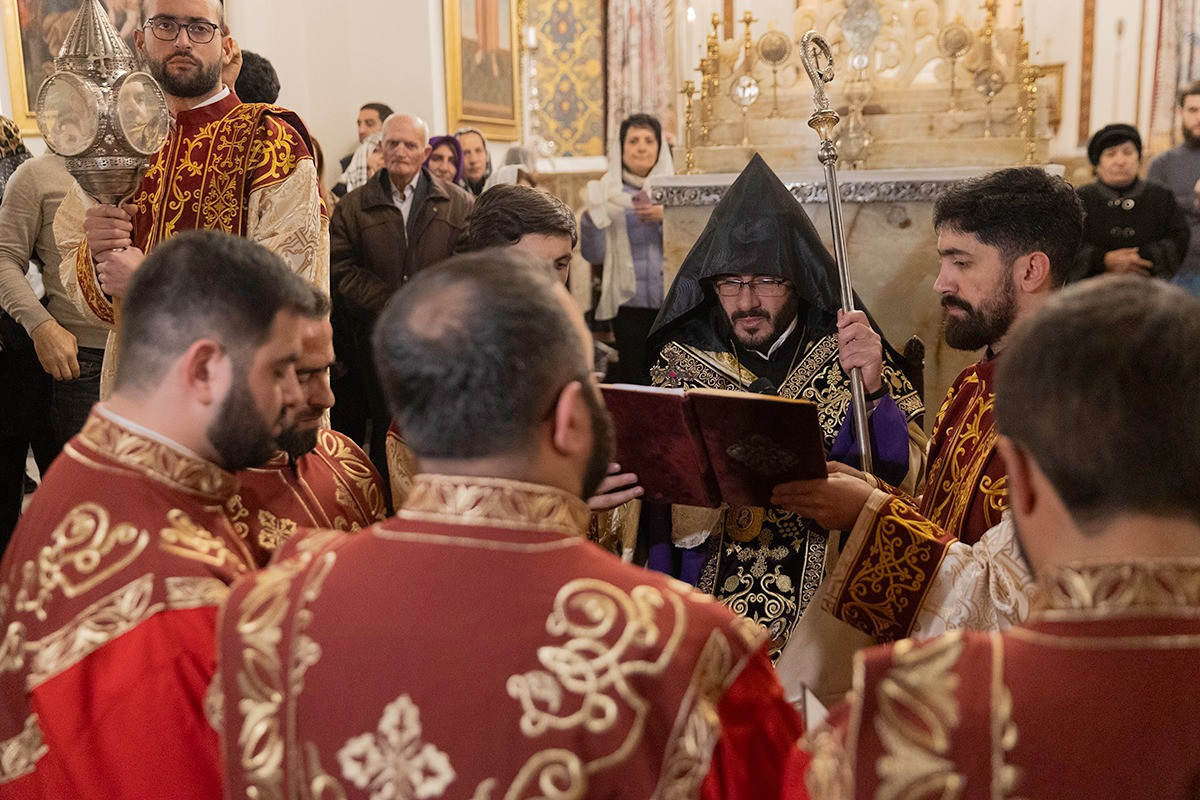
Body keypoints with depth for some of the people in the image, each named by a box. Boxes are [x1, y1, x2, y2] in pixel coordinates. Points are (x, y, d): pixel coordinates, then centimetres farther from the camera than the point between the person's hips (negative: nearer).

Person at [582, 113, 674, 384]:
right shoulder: (610, 191, 3)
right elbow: (593, 255, -2)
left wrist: (665, 217, -17)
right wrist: (593, 214, -17)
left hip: (671, 300, 2)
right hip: (629, 299, -1)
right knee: (632, 373, -6)